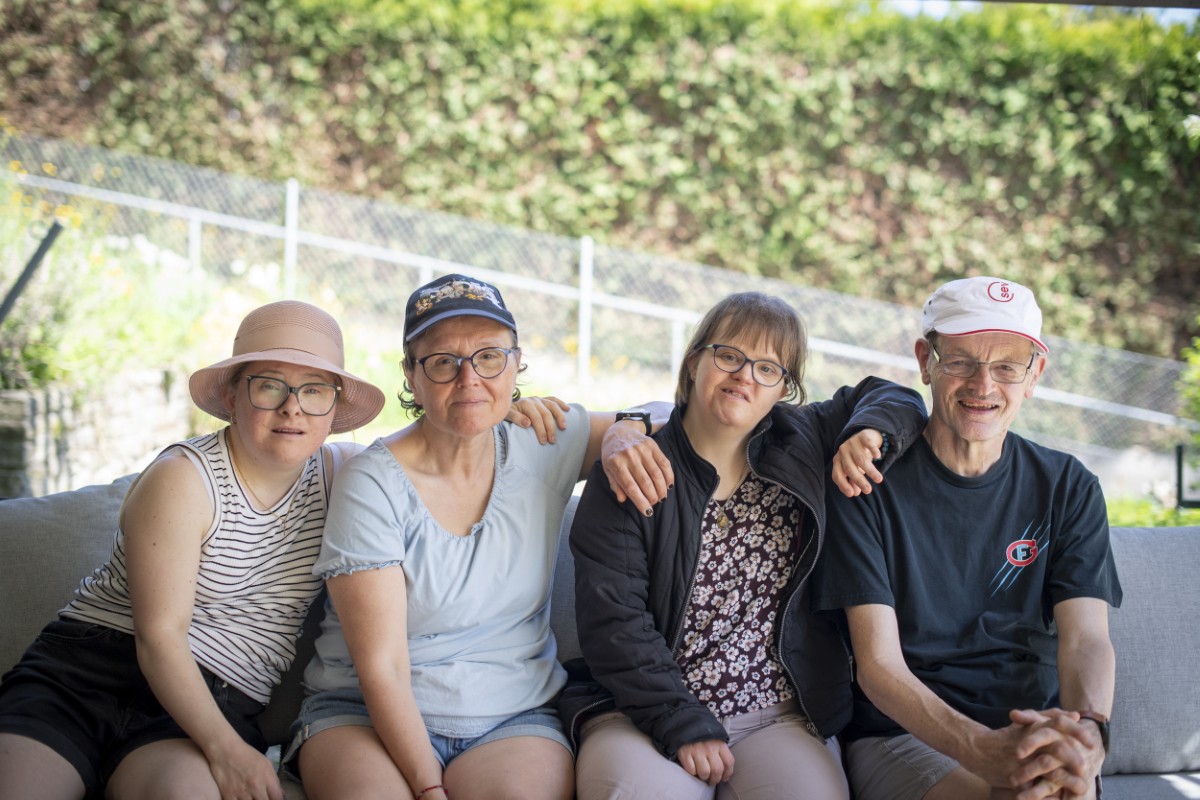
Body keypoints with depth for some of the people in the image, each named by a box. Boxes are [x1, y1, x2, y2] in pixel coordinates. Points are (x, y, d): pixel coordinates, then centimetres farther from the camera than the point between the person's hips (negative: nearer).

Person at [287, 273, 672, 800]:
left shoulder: (542, 446, 3)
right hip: (365, 714, -2)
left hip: (513, 717, 2)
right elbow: (381, 668, -13)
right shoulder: (373, 484, -9)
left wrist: (625, 437, -7)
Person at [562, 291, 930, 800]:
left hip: (781, 716, 3)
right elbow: (613, 620, -8)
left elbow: (893, 397, 26)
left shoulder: (801, 444, 11)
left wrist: (870, 432, 1)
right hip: (644, 713, -2)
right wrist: (681, 725, -16)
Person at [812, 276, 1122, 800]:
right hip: (901, 737, -4)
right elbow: (878, 664, -11)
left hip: (1035, 735, 5)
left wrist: (1088, 730, -29)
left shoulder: (1067, 488, 8)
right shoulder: (868, 484, -4)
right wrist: (983, 750, -29)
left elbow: (1086, 638, -4)